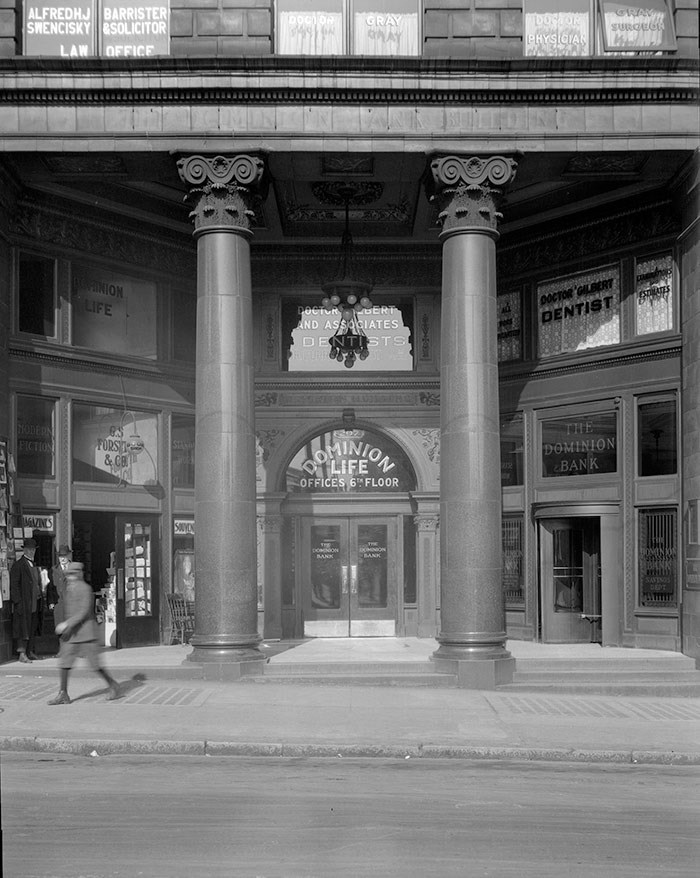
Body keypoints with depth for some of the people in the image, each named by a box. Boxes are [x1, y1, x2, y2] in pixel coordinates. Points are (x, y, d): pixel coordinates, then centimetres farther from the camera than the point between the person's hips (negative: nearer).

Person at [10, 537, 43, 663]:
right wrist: (18, 602, -18)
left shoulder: (34, 565, 17)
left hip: (35, 602, 8)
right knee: (24, 628, -7)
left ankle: (30, 652, 17)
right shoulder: (18, 565, -8)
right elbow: (14, 585, -12)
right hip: (24, 603, -8)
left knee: (33, 628, 10)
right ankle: (22, 654, -6)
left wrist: (40, 598, 15)